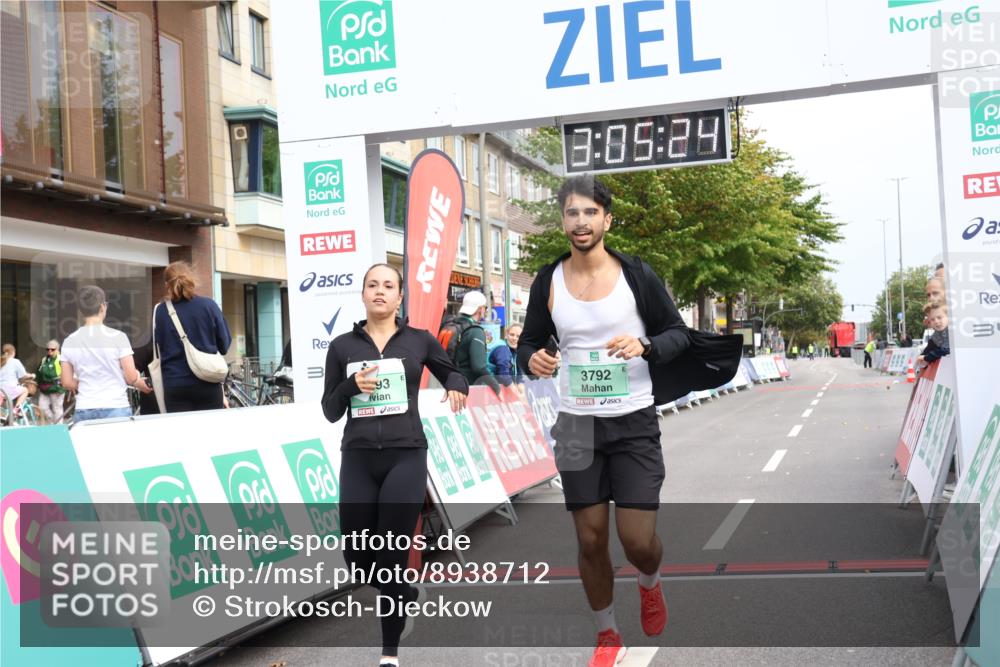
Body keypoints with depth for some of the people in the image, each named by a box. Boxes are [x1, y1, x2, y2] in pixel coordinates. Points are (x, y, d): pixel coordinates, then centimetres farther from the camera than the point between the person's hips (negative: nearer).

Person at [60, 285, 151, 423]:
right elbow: (131, 377, -6)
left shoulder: (69, 342, 4)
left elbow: (67, 382, 8)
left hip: (83, 410, 3)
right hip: (115, 408, -3)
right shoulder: (117, 337, -7)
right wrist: (141, 384, 15)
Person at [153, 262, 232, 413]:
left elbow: (158, 348, 5)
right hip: (208, 384, 0)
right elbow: (224, 344, 2)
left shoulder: (160, 311, -3)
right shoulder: (209, 305, -4)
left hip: (174, 385, 0)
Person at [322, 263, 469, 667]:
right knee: (357, 556, 4)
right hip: (358, 458, 2)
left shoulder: (419, 341, 4)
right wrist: (351, 385, -13)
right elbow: (330, 411, 6)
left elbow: (451, 372, 20)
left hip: (406, 456, -2)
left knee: (392, 558, -4)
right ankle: (405, 593, 37)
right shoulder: (343, 345, 6)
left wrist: (457, 386, -3)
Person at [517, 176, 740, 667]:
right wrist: (532, 359, -13)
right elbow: (529, 341, 10)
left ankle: (650, 585, 31)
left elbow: (679, 334, 0)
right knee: (590, 541, 7)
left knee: (639, 541, -6)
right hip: (578, 424, 2)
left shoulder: (636, 274, -6)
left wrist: (645, 344, -21)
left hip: (634, 422, -2)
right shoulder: (548, 281, 0)